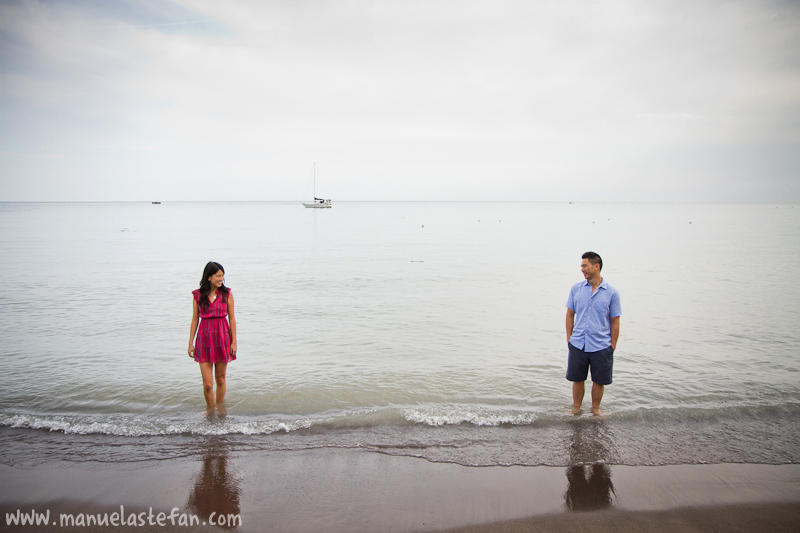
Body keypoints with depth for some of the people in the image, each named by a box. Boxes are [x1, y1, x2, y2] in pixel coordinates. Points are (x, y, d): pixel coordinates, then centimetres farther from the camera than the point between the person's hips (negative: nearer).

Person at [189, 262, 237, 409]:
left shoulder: (226, 294, 0)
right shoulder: (198, 295, 0)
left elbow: (232, 318, 1)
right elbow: (194, 320, 5)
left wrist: (234, 341, -3)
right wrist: (190, 343, 4)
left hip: (222, 337, 0)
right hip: (204, 338, 0)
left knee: (220, 379, 10)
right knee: (207, 384, -2)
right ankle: (210, 409, 19)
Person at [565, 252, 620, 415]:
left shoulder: (611, 292, -3)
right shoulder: (576, 288, 3)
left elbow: (615, 321, 1)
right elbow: (570, 314, 10)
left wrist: (613, 346, 0)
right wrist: (569, 338, 5)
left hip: (601, 346, -1)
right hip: (577, 344, 2)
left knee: (599, 380, 9)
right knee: (577, 379, 9)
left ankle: (595, 408, 30)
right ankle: (576, 408, 29)